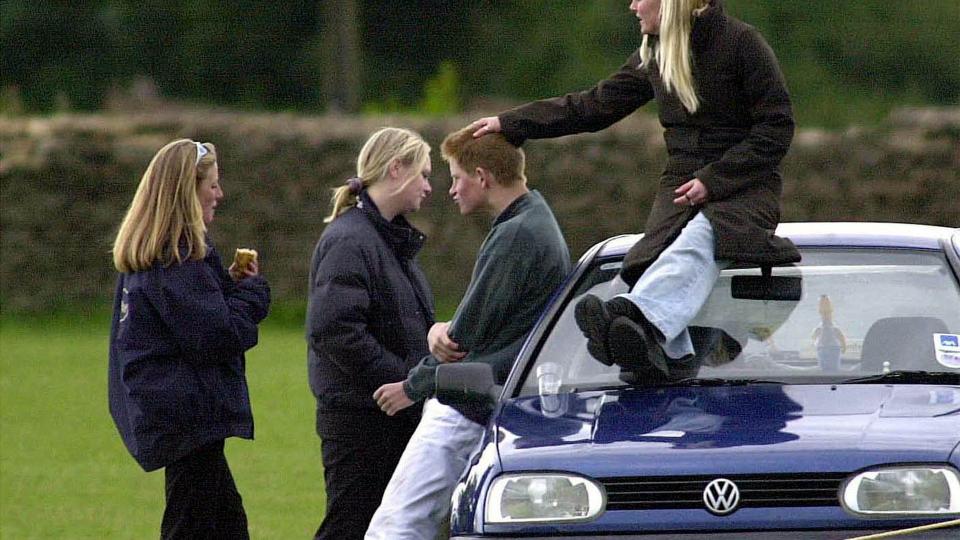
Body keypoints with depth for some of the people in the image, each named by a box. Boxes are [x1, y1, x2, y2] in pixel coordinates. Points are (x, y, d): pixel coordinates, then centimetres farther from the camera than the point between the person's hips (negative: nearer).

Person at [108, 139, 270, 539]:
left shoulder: (148, 255, 13)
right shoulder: (179, 261, -18)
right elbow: (217, 336, -22)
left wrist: (230, 285, 7)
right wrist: (253, 292, -7)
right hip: (189, 412, -11)